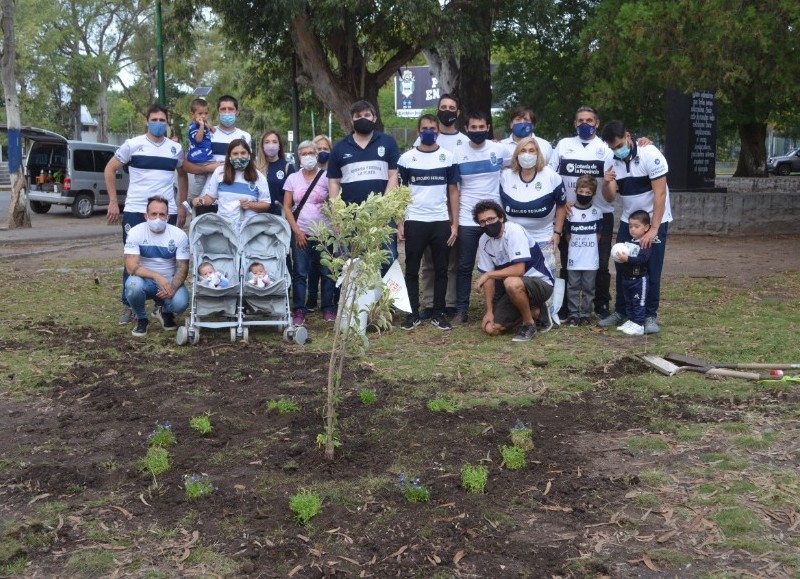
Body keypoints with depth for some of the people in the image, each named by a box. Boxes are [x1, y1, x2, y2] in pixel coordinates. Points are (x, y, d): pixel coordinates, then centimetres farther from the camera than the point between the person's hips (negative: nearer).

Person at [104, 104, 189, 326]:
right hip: (135, 212, -2)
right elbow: (109, 170, 3)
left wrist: (182, 205, 13)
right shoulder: (132, 145, -1)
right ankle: (129, 306, 11)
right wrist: (113, 202, -3)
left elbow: (182, 176, 21)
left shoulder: (176, 148, 8)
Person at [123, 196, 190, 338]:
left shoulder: (179, 235, -10)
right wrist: (157, 277, -35)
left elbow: (183, 268, -11)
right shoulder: (135, 233, -14)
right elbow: (131, 267, -21)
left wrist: (172, 287, -31)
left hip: (170, 281, 1)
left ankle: (164, 310, 10)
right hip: (144, 280, -1)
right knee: (133, 285, -36)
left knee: (181, 302, -30)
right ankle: (141, 318, -3)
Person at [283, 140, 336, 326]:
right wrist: (296, 231, -3)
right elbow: (287, 207, 5)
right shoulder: (293, 178, 7)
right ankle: (299, 311, 6)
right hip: (300, 234, 1)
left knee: (327, 272, 1)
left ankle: (328, 309, 12)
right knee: (299, 273, 1)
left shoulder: (326, 177, 1)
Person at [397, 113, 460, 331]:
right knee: (412, 270, 3)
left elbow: (453, 192, 6)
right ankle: (413, 313, 11)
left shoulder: (448, 158, 5)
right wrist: (399, 223, -3)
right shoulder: (406, 158, 3)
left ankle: (439, 314, 13)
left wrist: (454, 223, 0)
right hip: (414, 222, -1)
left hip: (441, 222, 1)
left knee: (441, 270, 5)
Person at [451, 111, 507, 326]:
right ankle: (461, 311, 8)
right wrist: (453, 218, -1)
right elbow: (453, 187, 4)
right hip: (467, 220, 0)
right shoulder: (458, 153, 1)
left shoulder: (499, 150, 1)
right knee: (465, 267, 3)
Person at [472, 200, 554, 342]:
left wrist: (488, 274, -23)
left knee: (511, 283, -39)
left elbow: (519, 269, -29)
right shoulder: (484, 241, -1)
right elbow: (489, 278, 2)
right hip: (515, 288, 7)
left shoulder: (514, 231, -22)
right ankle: (532, 311, 17)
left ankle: (529, 323, -13)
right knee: (491, 328, -6)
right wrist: (489, 310, -4)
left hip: (540, 283, -7)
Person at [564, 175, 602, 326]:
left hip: (591, 259, 0)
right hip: (574, 258, 0)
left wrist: (588, 246, 1)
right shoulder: (569, 212, 0)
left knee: (588, 287, 6)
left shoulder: (597, 212, 2)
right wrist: (576, 246, 1)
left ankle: (585, 314, 13)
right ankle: (573, 314, 10)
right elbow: (567, 234, 5)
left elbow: (598, 234, 6)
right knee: (573, 287, 4)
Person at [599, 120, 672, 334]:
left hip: (655, 221, -5)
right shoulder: (614, 161, -3)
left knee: (651, 271, -4)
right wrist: (606, 183, -28)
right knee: (622, 268, 4)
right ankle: (620, 311, 15)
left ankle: (650, 316, 5)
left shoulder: (650, 155, -21)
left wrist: (653, 229, -25)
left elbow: (660, 193, -22)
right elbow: (610, 197, -5)